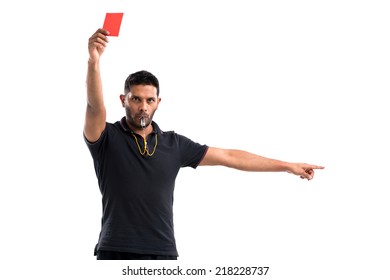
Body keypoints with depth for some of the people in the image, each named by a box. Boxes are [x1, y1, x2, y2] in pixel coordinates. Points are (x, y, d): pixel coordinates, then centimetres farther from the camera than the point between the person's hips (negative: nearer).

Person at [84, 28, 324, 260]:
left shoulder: (174, 144, 11)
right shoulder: (107, 138, 0)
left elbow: (228, 157, 14)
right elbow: (95, 106, -21)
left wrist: (288, 166, 15)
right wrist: (94, 61, -40)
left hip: (162, 254, 3)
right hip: (116, 253, -3)